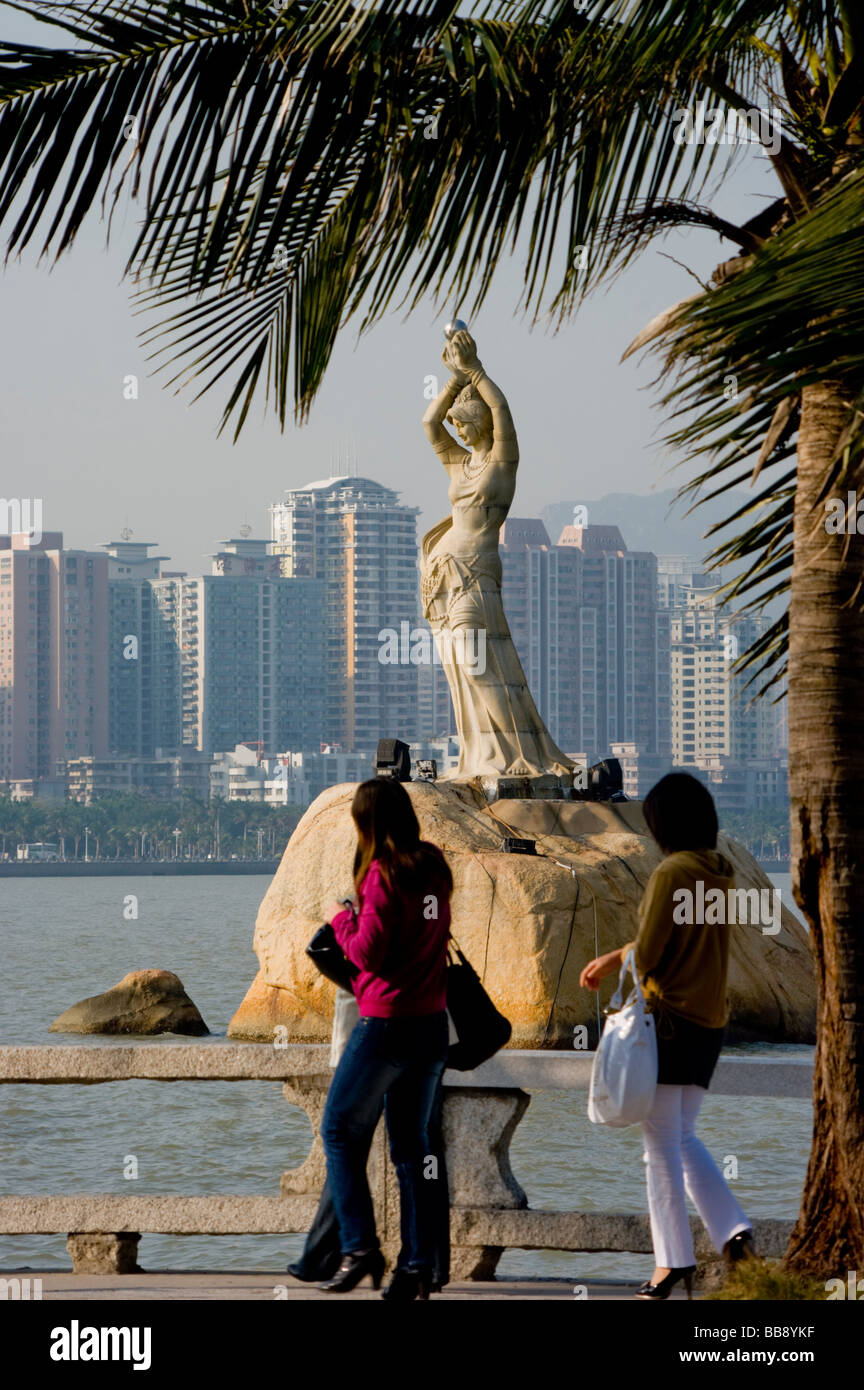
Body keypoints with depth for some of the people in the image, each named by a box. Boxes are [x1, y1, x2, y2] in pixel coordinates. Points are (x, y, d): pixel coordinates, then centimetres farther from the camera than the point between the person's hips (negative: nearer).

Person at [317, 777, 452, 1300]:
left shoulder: (383, 873, -15)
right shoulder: (435, 867, 7)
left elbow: (369, 951, -16)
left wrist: (344, 923, 2)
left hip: (387, 1023, -7)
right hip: (433, 1021, 7)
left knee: (342, 1132, 6)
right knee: (414, 1144, 11)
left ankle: (360, 1248, -4)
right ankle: (418, 1265, 8)